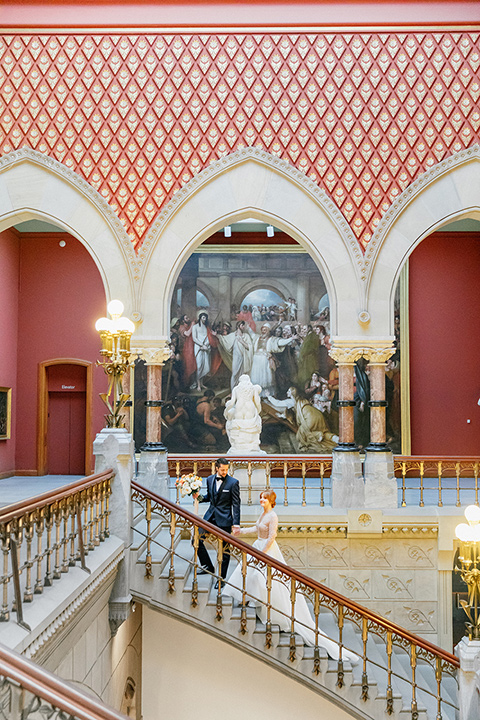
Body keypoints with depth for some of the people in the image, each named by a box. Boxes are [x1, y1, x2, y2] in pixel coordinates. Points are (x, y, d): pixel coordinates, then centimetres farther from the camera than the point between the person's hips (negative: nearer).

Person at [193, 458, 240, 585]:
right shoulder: (210, 479, 4)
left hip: (224, 519, -5)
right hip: (210, 516, 5)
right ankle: (208, 567, 20)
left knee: (224, 549, 2)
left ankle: (222, 578, 14)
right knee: (197, 540, 3)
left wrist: (236, 523, -16)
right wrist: (199, 497, -3)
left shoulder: (233, 482, -11)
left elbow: (236, 504, -10)